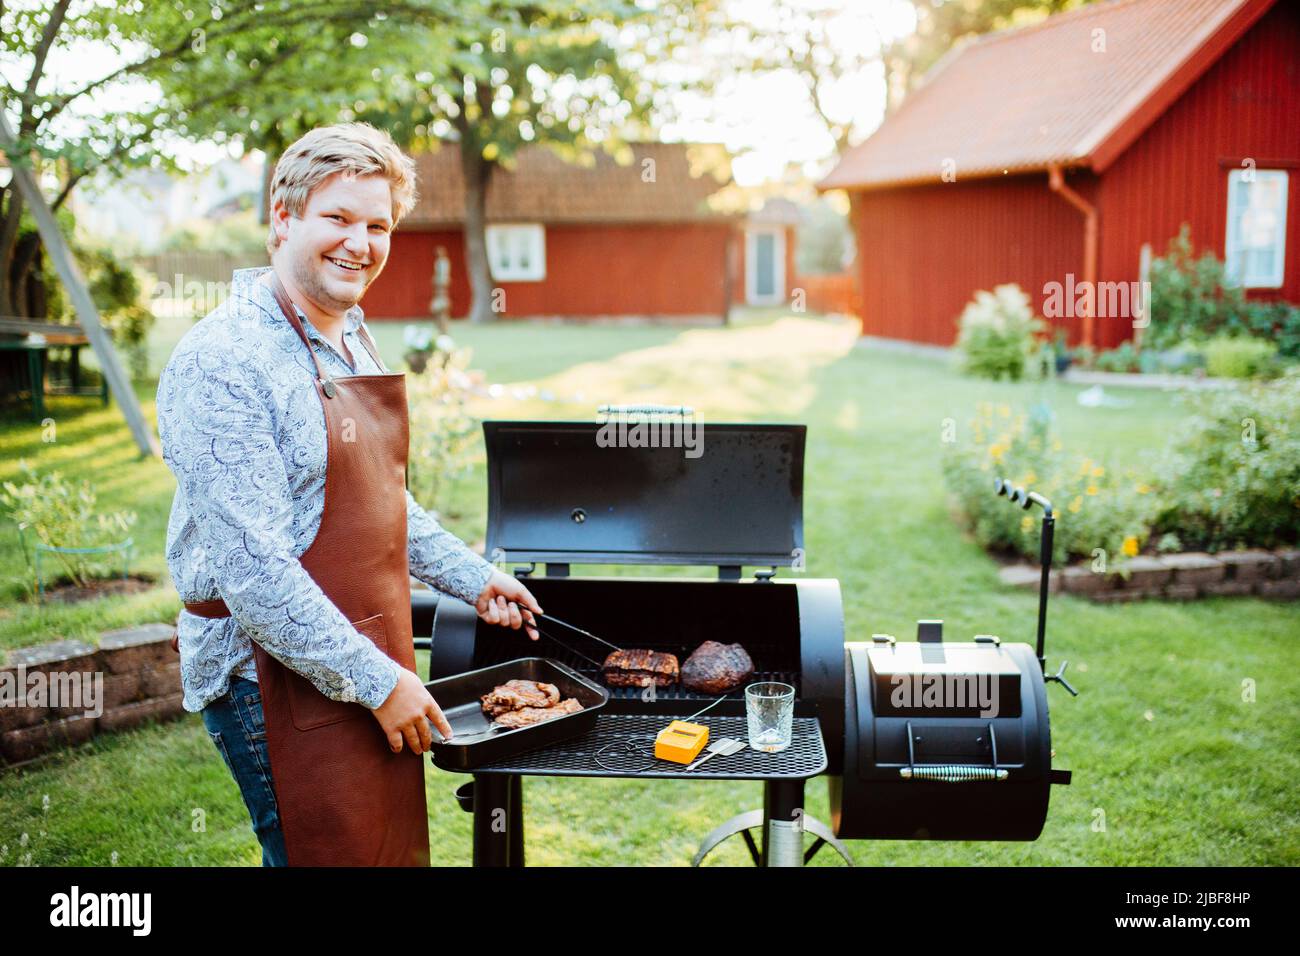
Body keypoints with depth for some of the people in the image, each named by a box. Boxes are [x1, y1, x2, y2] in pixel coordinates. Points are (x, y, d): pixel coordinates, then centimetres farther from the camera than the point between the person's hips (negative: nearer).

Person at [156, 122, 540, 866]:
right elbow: (250, 567, -24)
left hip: (376, 671, 9)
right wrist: (374, 680, -20)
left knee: (398, 848, 18)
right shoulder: (224, 361, -19)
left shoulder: (353, 343, 10)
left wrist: (470, 577, 19)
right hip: (282, 683, -8)